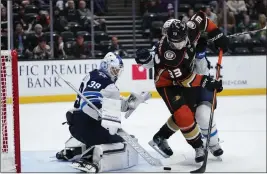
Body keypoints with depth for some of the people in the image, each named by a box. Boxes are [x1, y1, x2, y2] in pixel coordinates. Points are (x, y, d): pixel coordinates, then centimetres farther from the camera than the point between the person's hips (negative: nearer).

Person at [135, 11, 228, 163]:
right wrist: (206, 82, -35)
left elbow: (202, 18, -3)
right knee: (184, 116, -20)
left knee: (190, 112, 13)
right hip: (168, 84, -7)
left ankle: (160, 138, 27)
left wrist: (217, 35, -8)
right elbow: (184, 78, -33)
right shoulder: (166, 54, -39)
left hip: (185, 76, 7)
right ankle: (199, 147, 0)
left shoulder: (189, 30, -23)